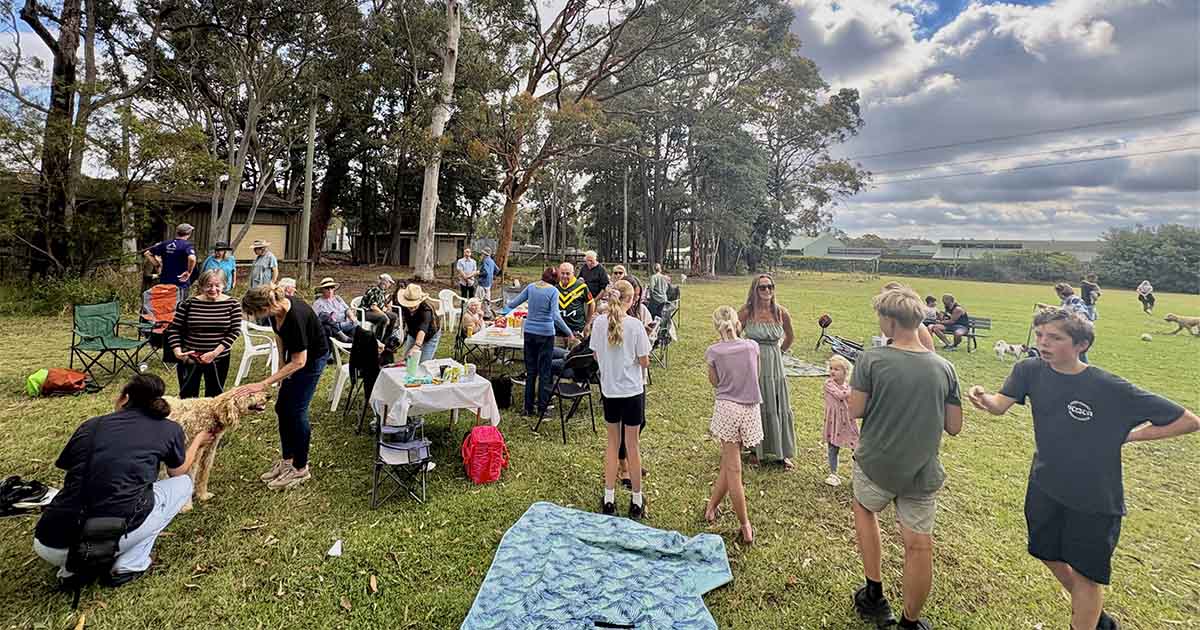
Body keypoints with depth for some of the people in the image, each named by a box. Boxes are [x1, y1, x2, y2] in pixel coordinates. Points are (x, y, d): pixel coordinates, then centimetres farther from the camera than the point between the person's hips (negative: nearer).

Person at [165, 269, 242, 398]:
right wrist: (177, 351, -13)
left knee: (214, 397, 13)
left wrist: (215, 352, -15)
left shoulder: (232, 304, -6)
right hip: (188, 358, 0)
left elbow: (234, 331, -8)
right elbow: (174, 329, 0)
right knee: (187, 396, 11)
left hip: (219, 360, 0)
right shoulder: (188, 303, -5)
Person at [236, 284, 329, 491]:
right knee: (282, 407, 10)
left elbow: (299, 362, -29)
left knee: (296, 410, -4)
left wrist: (264, 384, -28)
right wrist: (282, 366, 8)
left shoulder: (295, 317, -35)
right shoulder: (276, 309, -12)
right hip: (296, 354, 8)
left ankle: (301, 469, 10)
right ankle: (287, 460, 24)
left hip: (313, 357, -8)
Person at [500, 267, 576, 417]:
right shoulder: (553, 291, -9)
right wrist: (569, 333, -13)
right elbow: (556, 316, -18)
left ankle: (528, 408, 16)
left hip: (529, 332, 4)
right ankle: (542, 408, 10)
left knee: (530, 371, 12)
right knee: (544, 372, 5)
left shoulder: (531, 287, 4)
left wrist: (504, 312, 29)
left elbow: (514, 303, 11)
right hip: (545, 333, -4)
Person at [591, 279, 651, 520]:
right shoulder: (635, 325, -16)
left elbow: (596, 356, 4)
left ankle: (609, 499, 23)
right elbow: (644, 362, -11)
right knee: (632, 444, 8)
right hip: (632, 390, -3)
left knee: (612, 442, 17)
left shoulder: (599, 322, -5)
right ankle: (636, 502, 21)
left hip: (609, 389, 3)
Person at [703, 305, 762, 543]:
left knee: (732, 468, 5)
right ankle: (711, 508, 27)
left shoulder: (713, 351, -8)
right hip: (750, 410, 3)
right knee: (728, 464, 15)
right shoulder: (752, 346, -2)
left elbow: (714, 381, 5)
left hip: (726, 408, -2)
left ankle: (745, 527, 12)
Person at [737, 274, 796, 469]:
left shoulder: (781, 313, -2)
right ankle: (756, 450, 24)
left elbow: (790, 336, 16)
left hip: (775, 366, 2)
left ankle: (782, 453, 22)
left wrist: (779, 351, 13)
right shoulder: (746, 312, -10)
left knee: (778, 408, 8)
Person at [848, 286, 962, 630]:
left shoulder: (871, 359, -15)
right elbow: (954, 427, 1)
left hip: (876, 465, -2)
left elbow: (855, 411, -13)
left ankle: (875, 596, 30)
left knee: (864, 509, 26)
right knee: (919, 545, 13)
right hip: (923, 473, 3)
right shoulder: (944, 368, -4)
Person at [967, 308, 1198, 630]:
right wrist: (983, 398, -42)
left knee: (1084, 572, 10)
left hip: (1095, 498, -4)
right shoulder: (1030, 370, -11)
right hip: (1045, 487, 4)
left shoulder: (1111, 388, -21)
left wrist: (1126, 436, -16)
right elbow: (1000, 405, -21)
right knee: (1049, 555, 21)